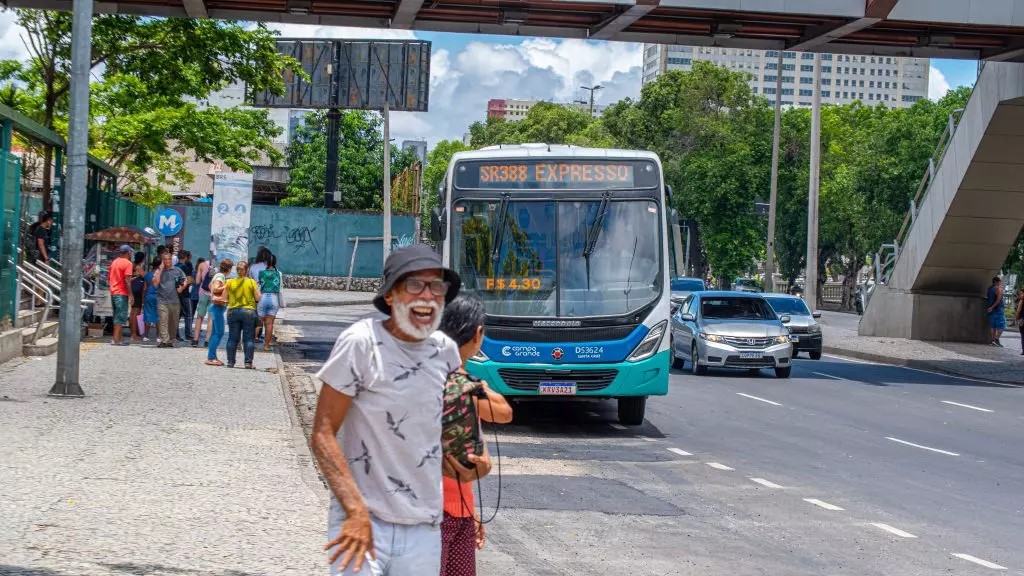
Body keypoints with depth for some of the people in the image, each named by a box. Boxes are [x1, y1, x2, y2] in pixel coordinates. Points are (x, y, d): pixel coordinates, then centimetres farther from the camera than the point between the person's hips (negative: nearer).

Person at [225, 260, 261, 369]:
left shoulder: (230, 282, -1)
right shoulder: (251, 282, -5)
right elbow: (258, 298, -5)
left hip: (233, 311, 2)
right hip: (249, 311, -1)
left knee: (233, 338, 8)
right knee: (248, 339, 3)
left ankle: (230, 362, 10)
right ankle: (248, 362, 0)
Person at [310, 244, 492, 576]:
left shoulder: (446, 351, 5)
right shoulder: (360, 342, -11)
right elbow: (322, 435, -12)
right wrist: (357, 512, -18)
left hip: (424, 529, 5)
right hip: (363, 521, -5)